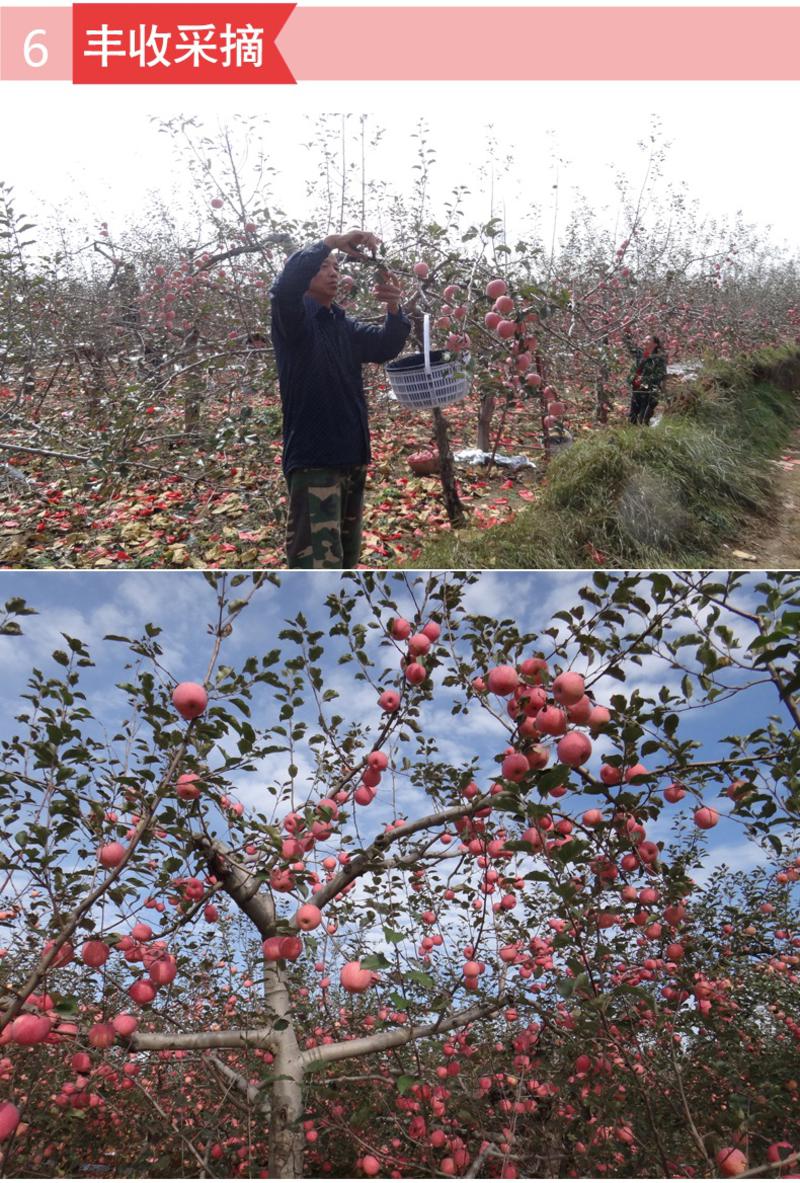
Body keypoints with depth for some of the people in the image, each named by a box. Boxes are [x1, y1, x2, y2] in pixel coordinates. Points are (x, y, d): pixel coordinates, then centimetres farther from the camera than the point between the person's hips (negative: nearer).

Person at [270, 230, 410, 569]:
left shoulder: (346, 327, 16)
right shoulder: (293, 319, -2)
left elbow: (386, 346, 3)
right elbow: (285, 284, -23)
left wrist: (394, 309, -15)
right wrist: (333, 241, -24)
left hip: (351, 456, 8)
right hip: (312, 458, -7)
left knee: (346, 557, 17)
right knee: (317, 562, -16)